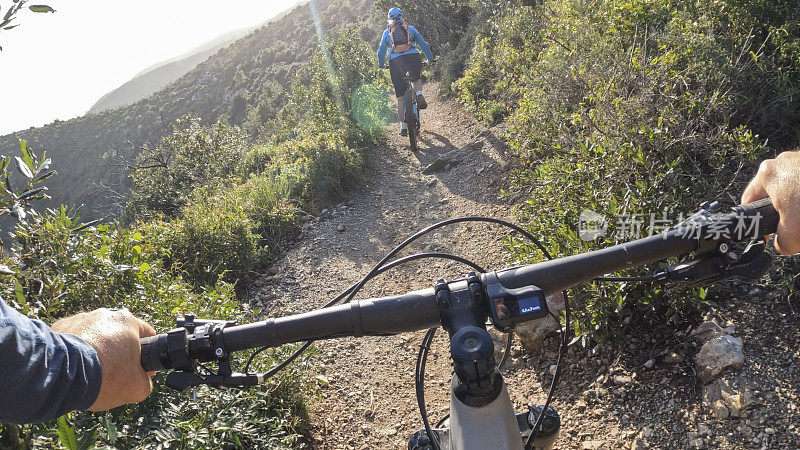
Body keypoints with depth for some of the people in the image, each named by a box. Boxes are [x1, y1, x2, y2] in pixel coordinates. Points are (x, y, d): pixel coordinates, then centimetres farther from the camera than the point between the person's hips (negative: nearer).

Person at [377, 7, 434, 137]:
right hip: (413, 57, 0)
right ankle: (419, 94, 0)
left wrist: (381, 65, 44)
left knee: (400, 97, 7)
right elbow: (424, 45, 21)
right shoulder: (410, 28, 19)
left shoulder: (387, 32, 20)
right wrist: (430, 59, 34)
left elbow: (381, 51, 27)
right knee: (416, 79, 32)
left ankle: (403, 126, 3)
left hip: (395, 61, 0)